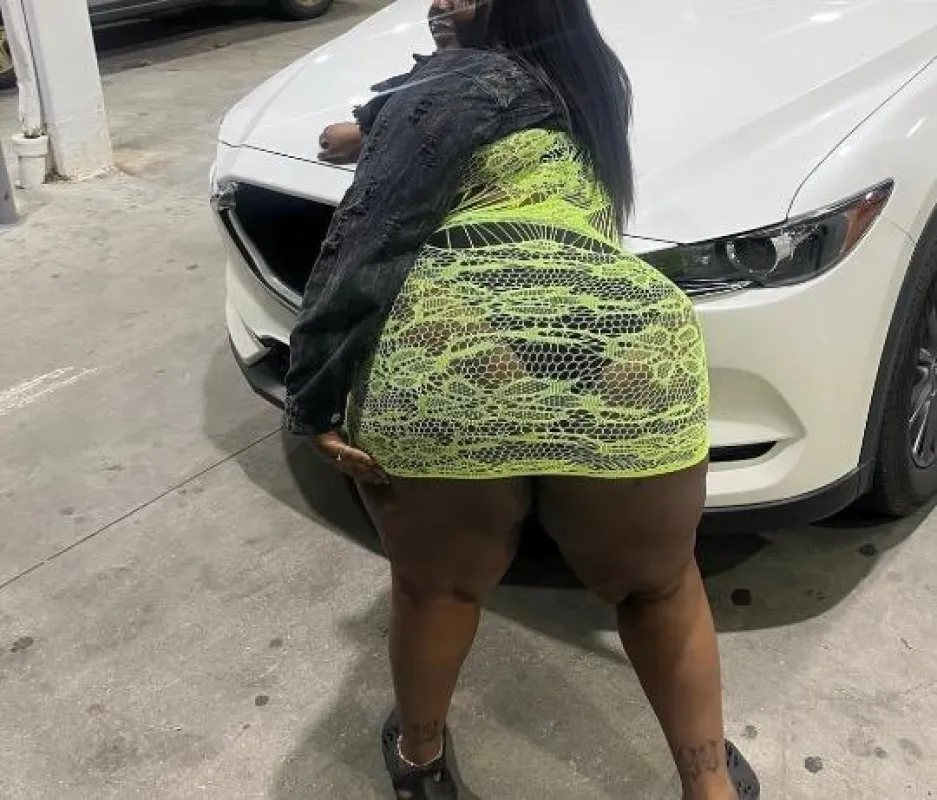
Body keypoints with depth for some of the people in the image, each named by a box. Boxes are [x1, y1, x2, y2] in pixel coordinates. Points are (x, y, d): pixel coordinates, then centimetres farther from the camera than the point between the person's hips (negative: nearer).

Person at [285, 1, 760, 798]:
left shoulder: (458, 82, 12)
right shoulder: (589, 83, 31)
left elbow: (369, 241, -2)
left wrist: (314, 404, -1)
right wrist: (376, 134, 62)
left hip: (440, 379, -4)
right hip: (629, 376, 5)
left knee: (434, 587, 24)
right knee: (659, 589, 29)